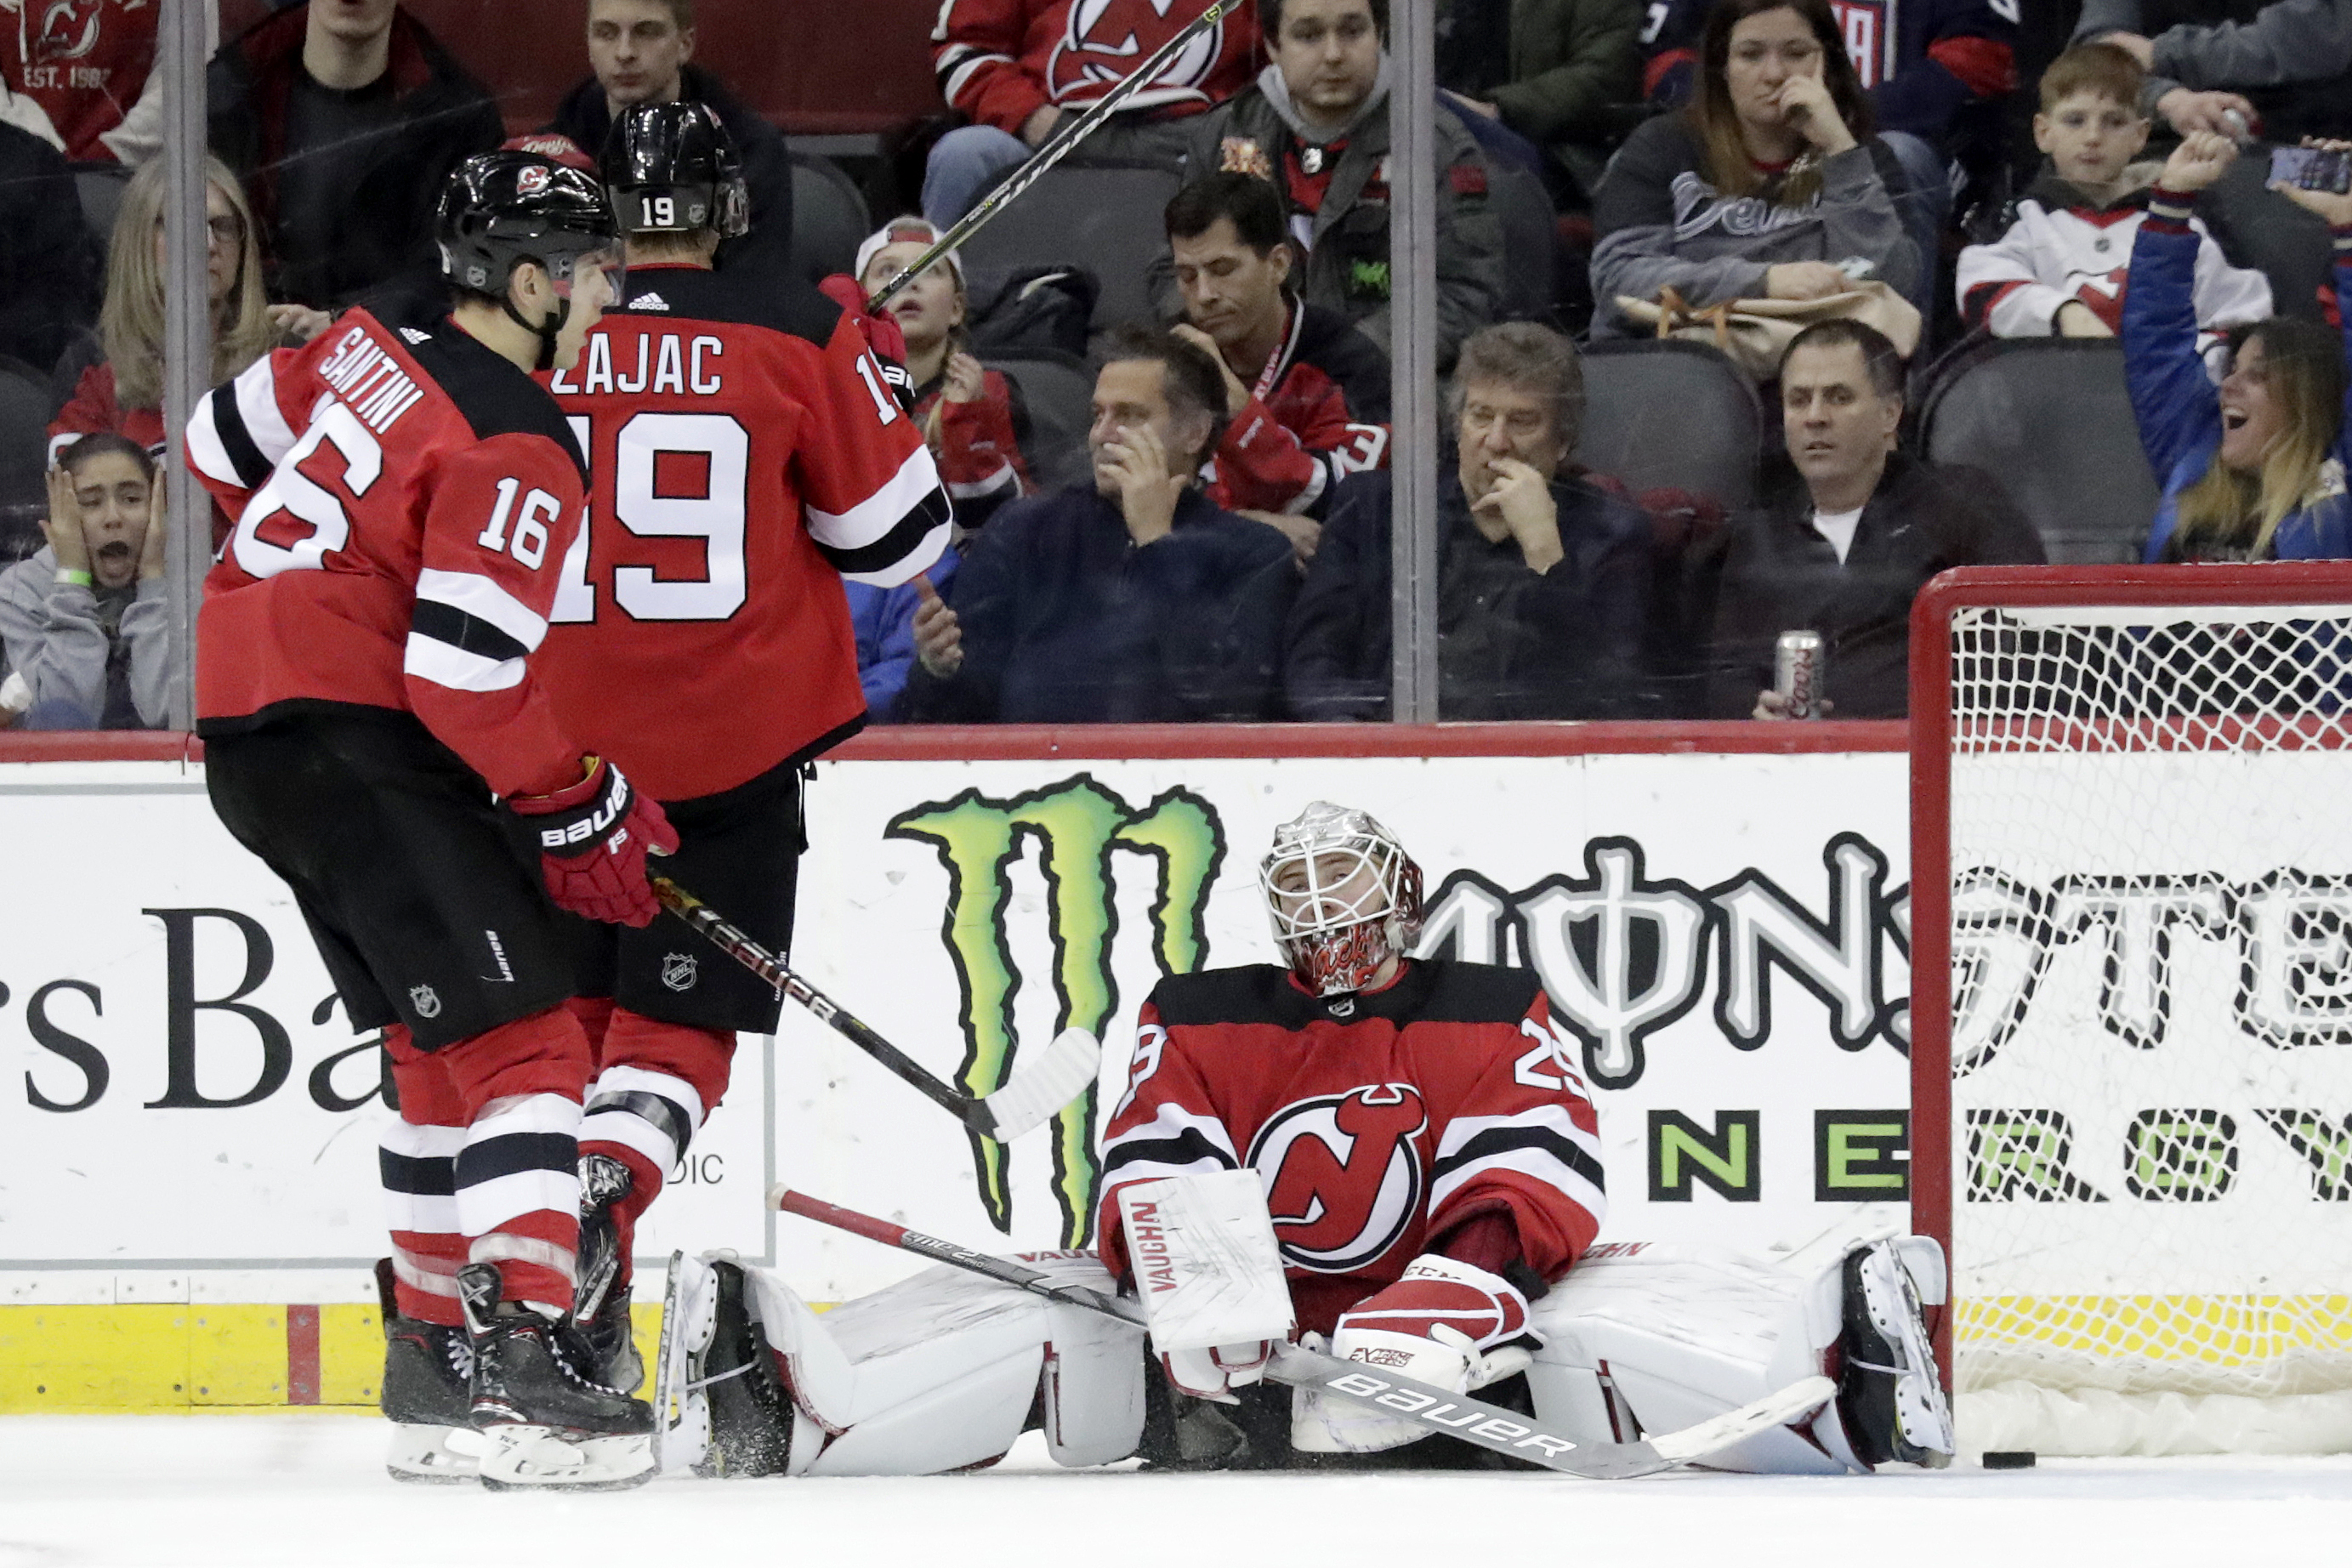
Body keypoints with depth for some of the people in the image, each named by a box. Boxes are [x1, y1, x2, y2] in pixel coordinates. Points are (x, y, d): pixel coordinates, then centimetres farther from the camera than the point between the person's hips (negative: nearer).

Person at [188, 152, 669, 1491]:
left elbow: (224, 443, 24)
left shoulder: (374, 352, 10)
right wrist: (580, 806, -8)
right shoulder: (518, 450, -16)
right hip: (349, 735, -10)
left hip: (249, 716, 10)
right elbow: (469, 675, -21)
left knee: (445, 1042, 19)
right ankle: (519, 1363, -26)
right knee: (520, 1035, -14)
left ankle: (431, 1352, 24)